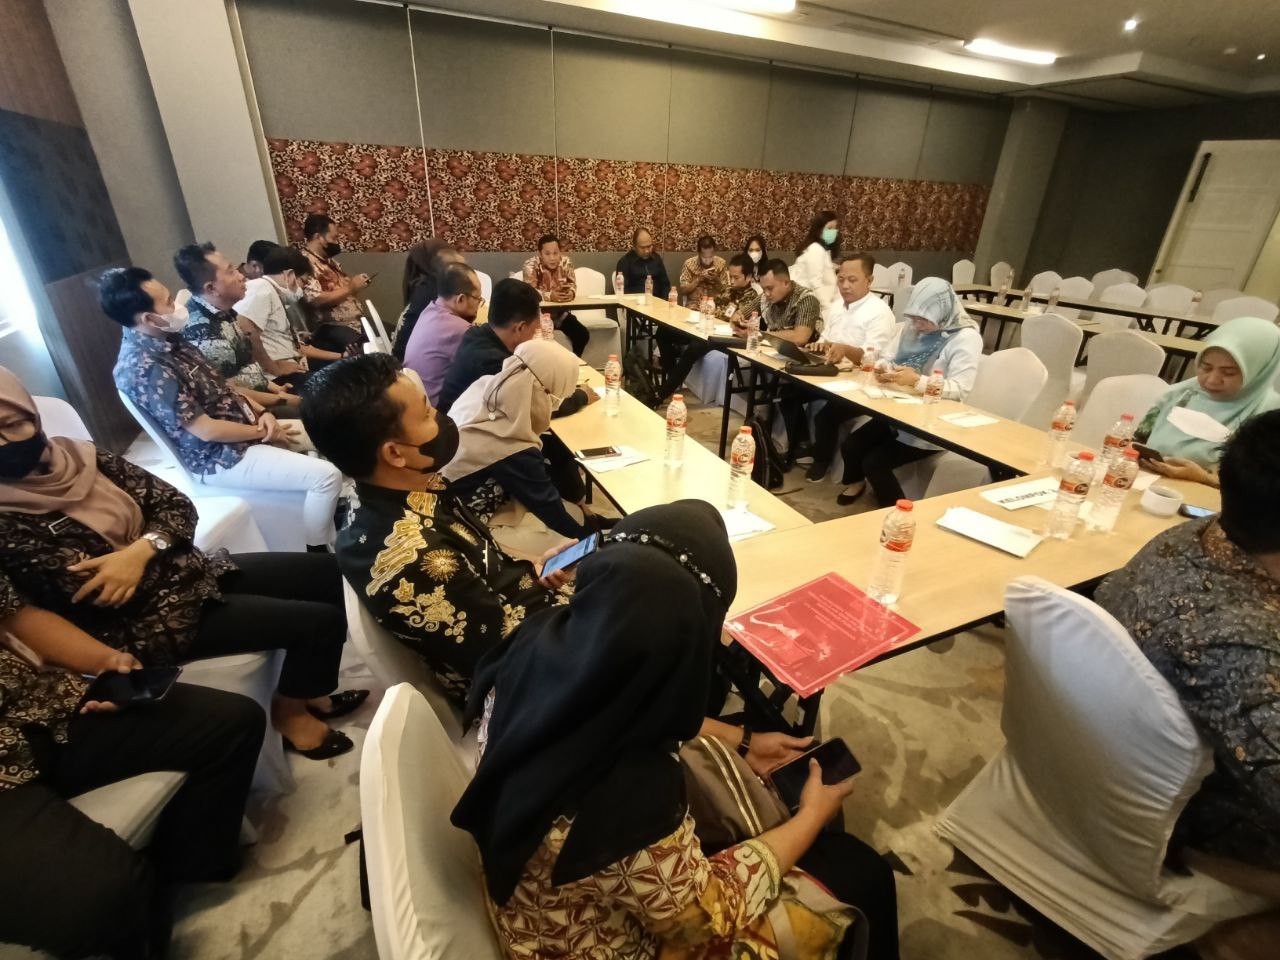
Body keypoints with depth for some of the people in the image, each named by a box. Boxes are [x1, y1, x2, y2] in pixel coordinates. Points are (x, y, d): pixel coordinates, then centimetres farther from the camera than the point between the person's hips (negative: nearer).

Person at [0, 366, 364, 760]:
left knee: (328, 570, 6)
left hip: (190, 572, 7)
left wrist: (140, 551, -17)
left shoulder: (82, 456, 0)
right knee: (321, 621, -15)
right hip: (145, 624, -7)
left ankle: (308, 690, 21)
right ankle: (291, 710, 15)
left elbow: (176, 504, 2)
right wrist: (107, 662, -31)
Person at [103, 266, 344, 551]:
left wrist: (261, 412, -3)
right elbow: (206, 430, -24)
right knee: (326, 476, -21)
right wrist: (265, 432, -12)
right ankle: (318, 554, 0)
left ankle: (336, 532, 22)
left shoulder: (165, 338, 4)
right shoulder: (144, 368, -25)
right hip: (219, 456, -10)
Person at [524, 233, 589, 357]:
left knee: (583, 334, -9)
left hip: (560, 313, 4)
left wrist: (571, 293, -27)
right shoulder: (531, 265, -16)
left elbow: (572, 284, -1)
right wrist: (549, 296, -42)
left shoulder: (565, 262, -3)